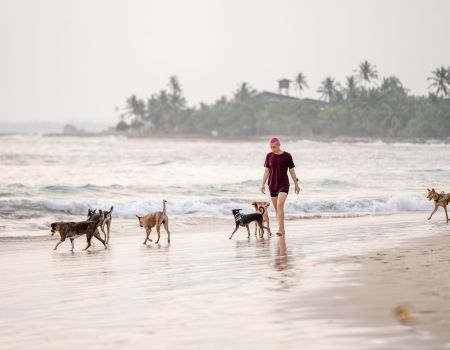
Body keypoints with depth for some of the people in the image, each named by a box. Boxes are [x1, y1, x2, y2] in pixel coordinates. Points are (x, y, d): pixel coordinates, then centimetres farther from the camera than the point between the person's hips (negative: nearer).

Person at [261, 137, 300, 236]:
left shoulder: (287, 156, -5)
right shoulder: (269, 156, 3)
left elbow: (292, 170, 1)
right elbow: (266, 171, 5)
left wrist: (296, 184, 4)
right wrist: (263, 184, -1)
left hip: (284, 185, -4)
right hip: (272, 185, 4)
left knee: (280, 205, -24)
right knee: (276, 208, 10)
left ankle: (280, 229, -27)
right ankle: (282, 230, 23)